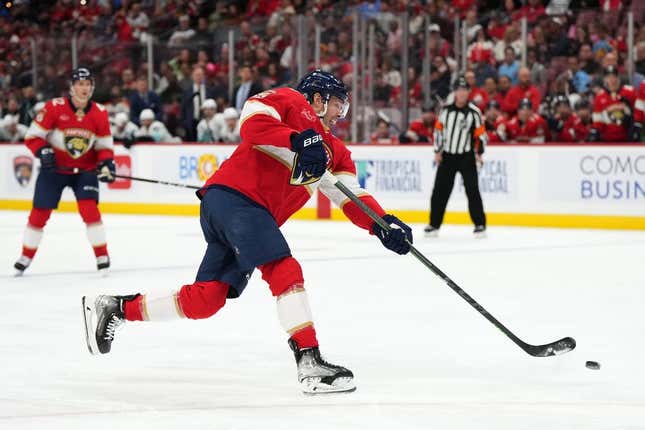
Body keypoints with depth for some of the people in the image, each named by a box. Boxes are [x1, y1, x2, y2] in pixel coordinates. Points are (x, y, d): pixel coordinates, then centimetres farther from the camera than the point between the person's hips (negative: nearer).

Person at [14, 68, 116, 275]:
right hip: (54, 167, -1)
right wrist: (43, 152, -29)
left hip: (85, 169, 1)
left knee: (89, 209, -16)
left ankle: (102, 257, -6)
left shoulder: (100, 113, -8)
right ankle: (26, 257, 20)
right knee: (40, 213, 2)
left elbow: (105, 145, 2)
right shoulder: (54, 108, -18)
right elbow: (32, 136, -12)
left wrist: (107, 163, -16)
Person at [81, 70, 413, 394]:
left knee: (205, 299, 5)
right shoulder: (291, 102, 3)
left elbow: (352, 195, 16)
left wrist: (382, 224, -1)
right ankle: (310, 363, -26)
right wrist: (298, 140, -26)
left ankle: (116, 309, 18)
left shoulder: (334, 152, 24)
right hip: (233, 196, -9)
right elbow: (252, 121, -14)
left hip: (253, 215, 9)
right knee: (284, 270, -20)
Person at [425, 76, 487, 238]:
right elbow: (438, 129, 10)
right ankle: (434, 225, 11)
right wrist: (437, 151, 6)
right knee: (440, 191, 3)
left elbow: (481, 134, -3)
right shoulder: (446, 110, 2)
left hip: (466, 157, -3)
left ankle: (480, 225, 0)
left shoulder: (474, 112, -6)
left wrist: (478, 153, -10)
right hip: (447, 156, 3)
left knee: (472, 190, -7)